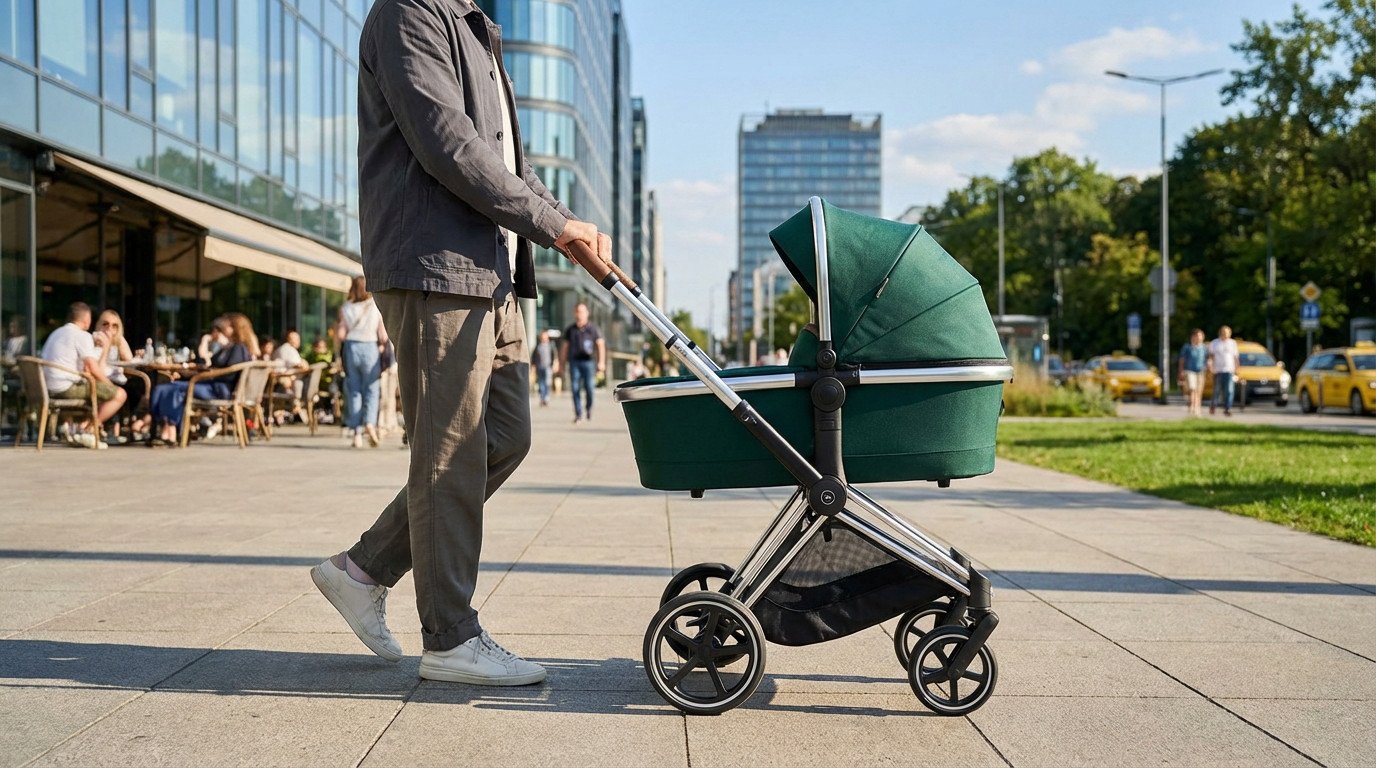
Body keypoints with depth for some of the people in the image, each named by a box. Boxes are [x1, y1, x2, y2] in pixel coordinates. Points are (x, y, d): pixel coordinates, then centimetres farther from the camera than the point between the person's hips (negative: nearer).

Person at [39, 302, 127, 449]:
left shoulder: (55, 334, 23)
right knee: (119, 394, -9)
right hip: (68, 387, -10)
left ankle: (82, 426, 11)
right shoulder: (82, 335, -8)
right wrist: (109, 384, 1)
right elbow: (93, 369, -16)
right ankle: (88, 431, -7)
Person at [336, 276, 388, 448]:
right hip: (370, 348, -1)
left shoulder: (345, 308, 0)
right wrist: (382, 347, 15)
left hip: (350, 348, 1)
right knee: (371, 389, 5)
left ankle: (356, 433, 4)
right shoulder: (376, 307, -1)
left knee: (353, 391, 7)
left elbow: (340, 335, -3)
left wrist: (336, 327, 17)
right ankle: (370, 423, -18)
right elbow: (383, 337, -3)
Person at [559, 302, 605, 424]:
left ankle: (589, 408, 18)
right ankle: (578, 414, -1)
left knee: (589, 387, -7)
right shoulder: (570, 330, 14)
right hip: (574, 361, 2)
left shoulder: (592, 328, 7)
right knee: (575, 388, -5)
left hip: (588, 361, -2)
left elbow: (600, 344, 5)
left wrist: (601, 362, -4)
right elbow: (565, 346, 19)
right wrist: (562, 363, 15)